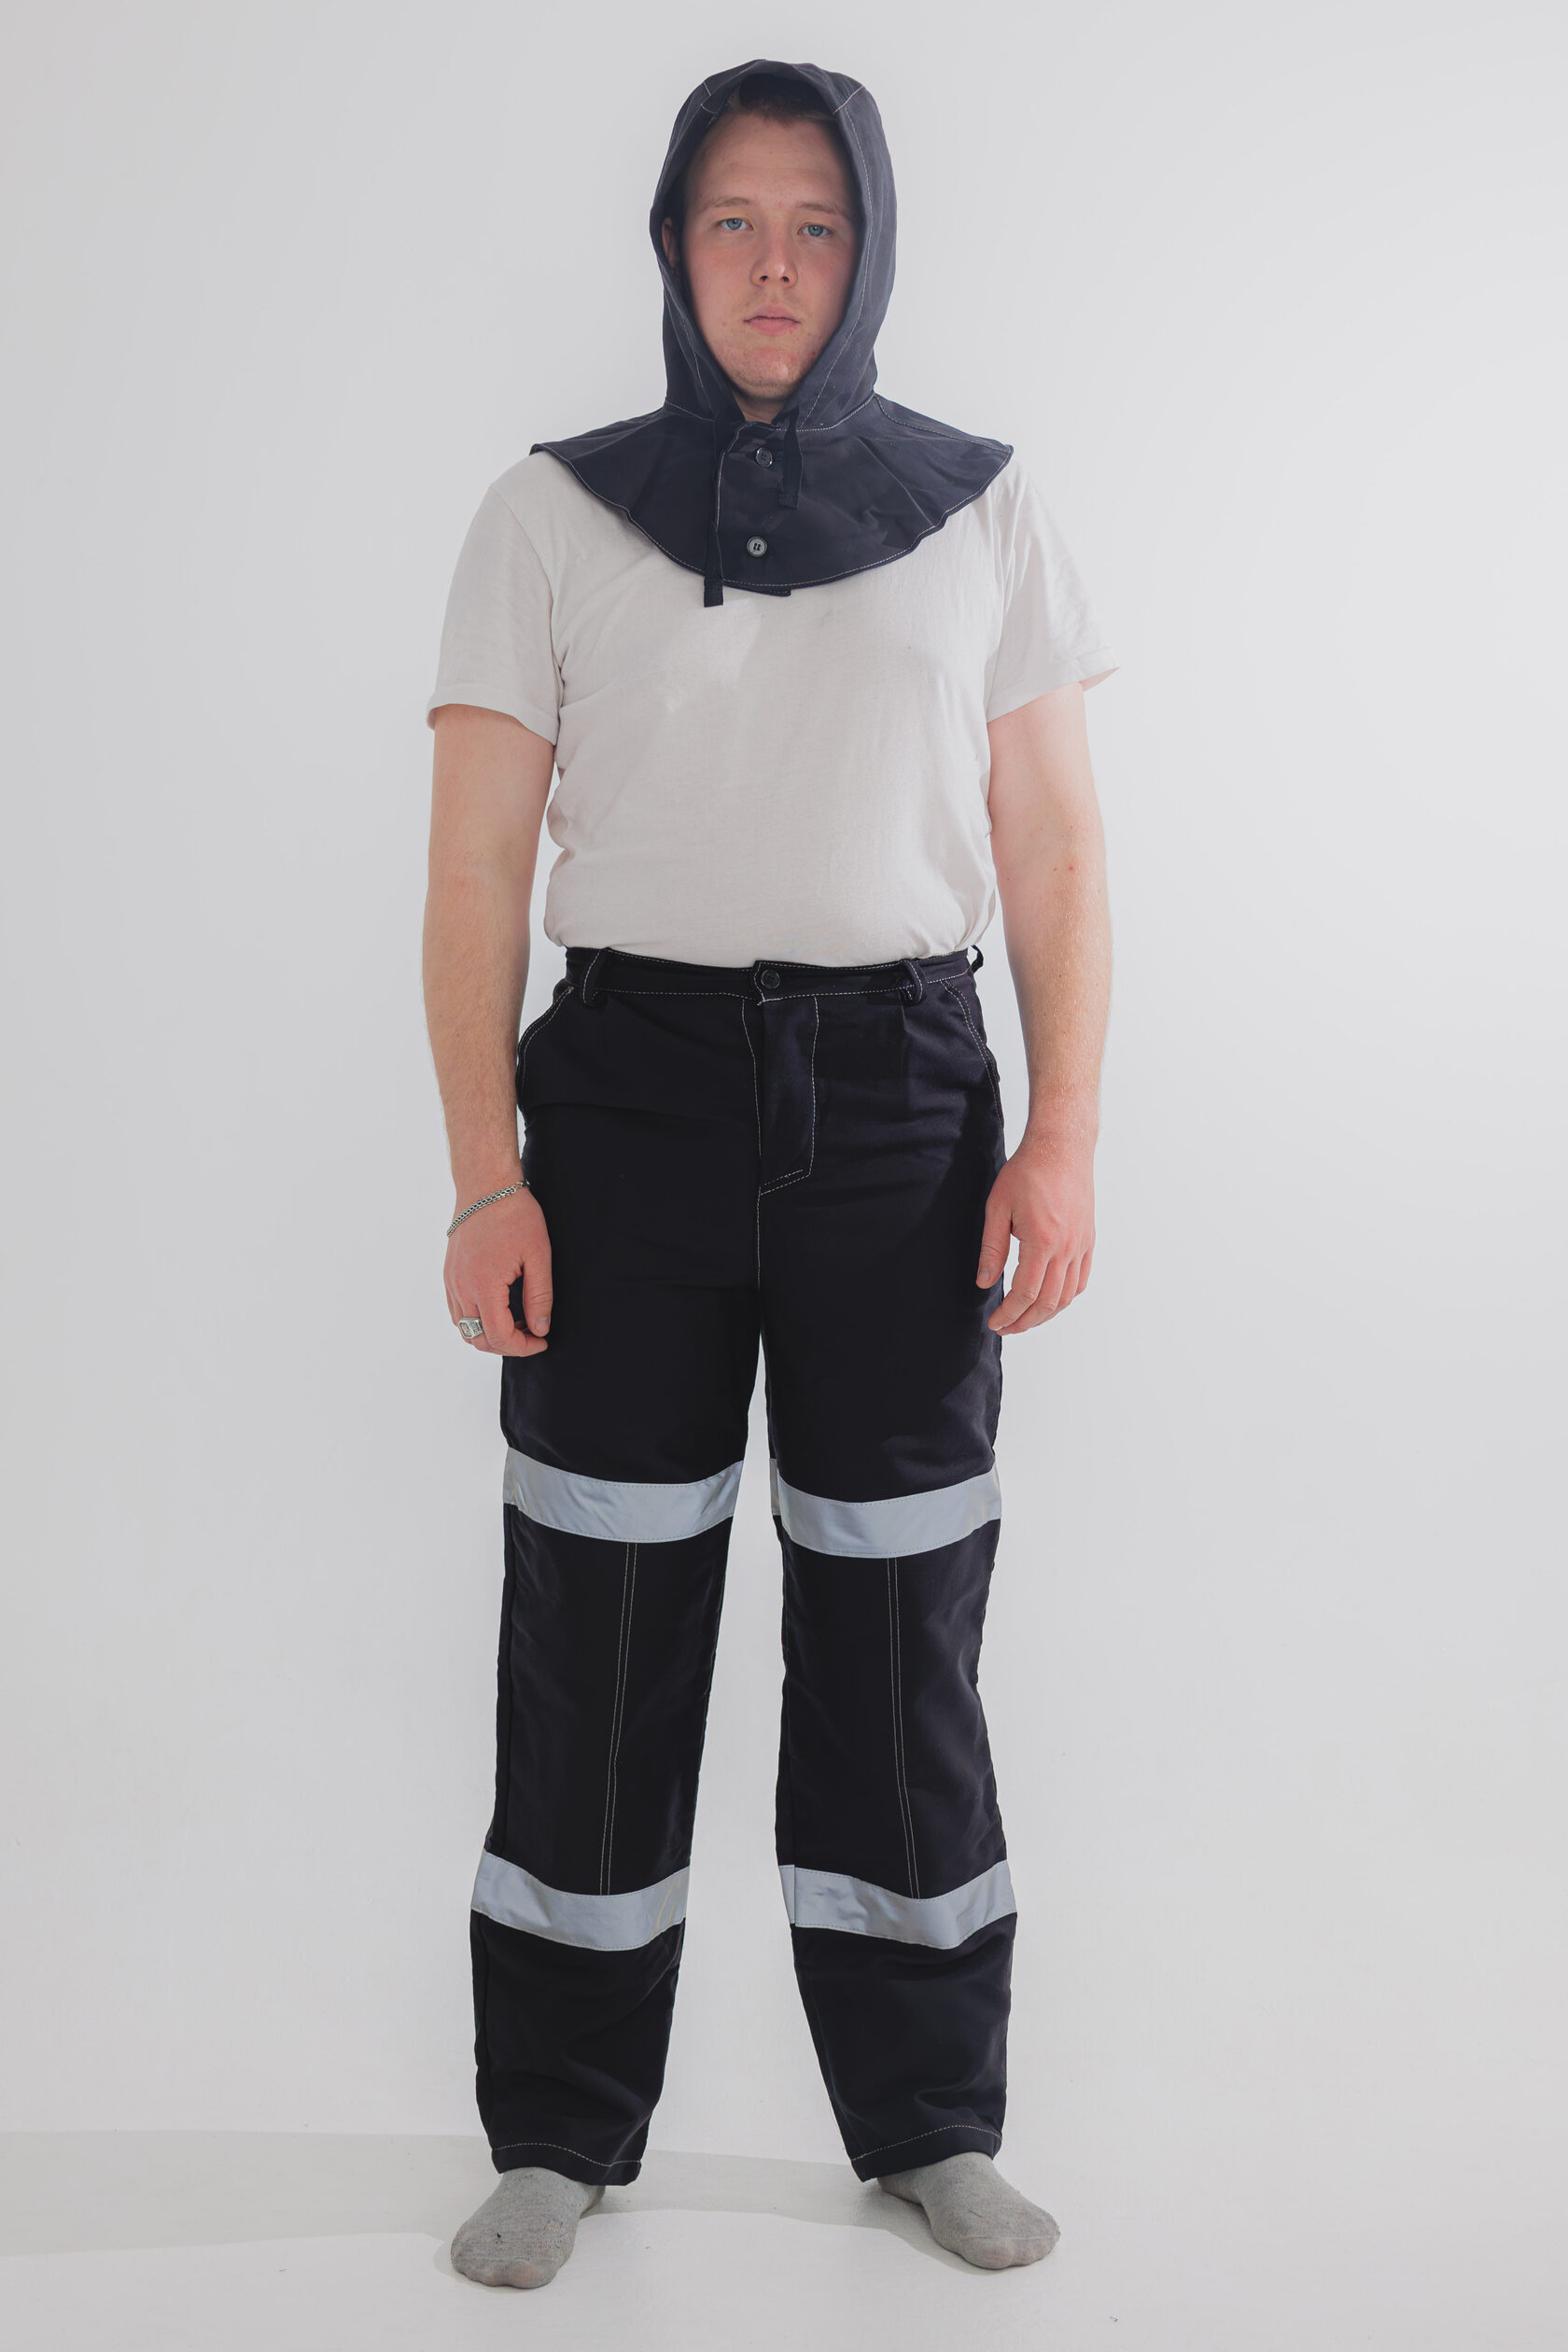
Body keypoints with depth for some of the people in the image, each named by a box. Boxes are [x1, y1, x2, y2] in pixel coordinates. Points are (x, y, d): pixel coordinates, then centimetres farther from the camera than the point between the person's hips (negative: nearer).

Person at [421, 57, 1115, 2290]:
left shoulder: (983, 510, 6)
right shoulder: (552, 515, 3)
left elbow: (1054, 848, 6)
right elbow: (475, 867, 0)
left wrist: (1064, 1138, -3)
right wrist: (485, 1174, -7)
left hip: (901, 1098, 1)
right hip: (633, 1089, 0)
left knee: (901, 1614, 6)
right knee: (598, 1617, 4)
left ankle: (931, 2116, 22)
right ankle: (562, 2127, 19)